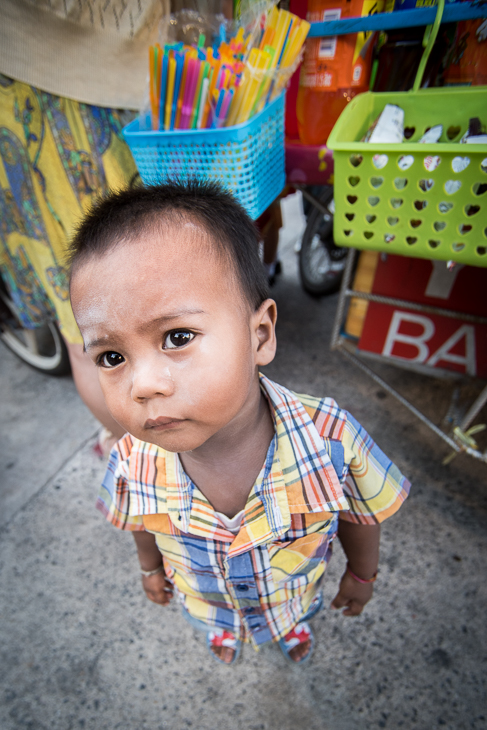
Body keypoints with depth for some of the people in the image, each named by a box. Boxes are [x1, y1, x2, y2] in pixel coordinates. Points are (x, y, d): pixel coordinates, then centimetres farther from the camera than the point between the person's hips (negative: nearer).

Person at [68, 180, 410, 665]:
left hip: (294, 588, 0)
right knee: (214, 624, 36)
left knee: (294, 612, 34)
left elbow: (360, 516, -19)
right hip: (204, 600, 2)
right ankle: (223, 631, 74)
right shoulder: (131, 462, -34)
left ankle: (294, 624, 72)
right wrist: (151, 567, 9)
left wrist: (361, 574, -1)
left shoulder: (330, 439, -42)